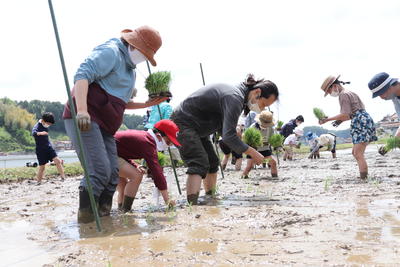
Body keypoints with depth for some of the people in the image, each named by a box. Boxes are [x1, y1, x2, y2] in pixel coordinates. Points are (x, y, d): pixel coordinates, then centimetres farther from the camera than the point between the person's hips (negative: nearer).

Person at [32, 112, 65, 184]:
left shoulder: (45, 126, 7)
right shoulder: (37, 126, -15)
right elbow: (34, 133, -39)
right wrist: (41, 133, -54)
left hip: (49, 147, 6)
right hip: (40, 149, -6)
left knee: (57, 161, -9)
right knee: (42, 166, -2)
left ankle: (63, 177, -7)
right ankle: (39, 181, 13)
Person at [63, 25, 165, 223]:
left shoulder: (130, 69, 25)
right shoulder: (111, 52, -6)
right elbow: (82, 75, -20)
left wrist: (147, 104, 18)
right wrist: (82, 110, -33)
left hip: (104, 126, 10)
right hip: (84, 120, -10)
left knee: (112, 173, 5)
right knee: (99, 170, -18)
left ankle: (103, 216, 11)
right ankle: (85, 215, -9)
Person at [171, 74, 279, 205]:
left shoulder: (238, 94, 6)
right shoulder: (234, 98, -26)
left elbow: (223, 127, 11)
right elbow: (229, 136, -32)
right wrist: (252, 153, -23)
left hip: (196, 127, 11)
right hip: (183, 123, -11)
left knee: (212, 162, 14)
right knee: (200, 164, -23)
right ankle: (192, 204, -31)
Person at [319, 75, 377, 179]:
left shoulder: (343, 94, -6)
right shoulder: (351, 93, 25)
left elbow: (345, 115, -16)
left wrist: (327, 119, -11)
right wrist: (340, 120, 17)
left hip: (361, 123, -10)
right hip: (365, 121, 10)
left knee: (358, 154, -15)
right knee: (355, 152, 15)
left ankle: (364, 178, -20)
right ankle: (365, 176, 16)